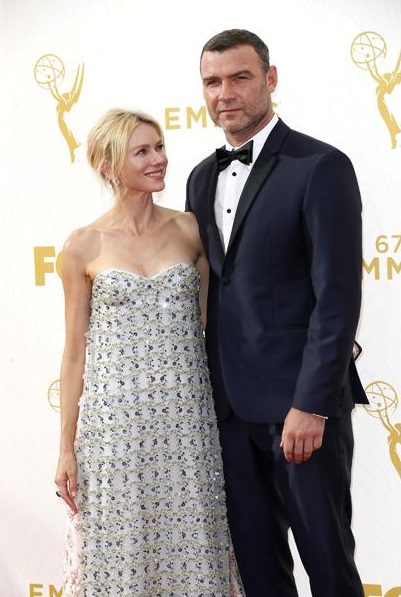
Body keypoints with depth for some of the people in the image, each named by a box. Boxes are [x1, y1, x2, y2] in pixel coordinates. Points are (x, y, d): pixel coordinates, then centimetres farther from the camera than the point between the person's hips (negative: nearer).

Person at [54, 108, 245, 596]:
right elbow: (75, 353, 4)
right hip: (116, 421, -2)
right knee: (122, 554, 4)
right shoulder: (84, 246, 0)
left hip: (187, 418, 2)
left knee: (191, 549, 6)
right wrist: (66, 449, 2)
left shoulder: (189, 230, 5)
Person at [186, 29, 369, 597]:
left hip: (300, 402, -6)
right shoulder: (203, 178, 13)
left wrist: (311, 406, -18)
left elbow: (338, 297, -14)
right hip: (230, 402, 6)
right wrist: (210, 391, 9)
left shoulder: (320, 167, -9)